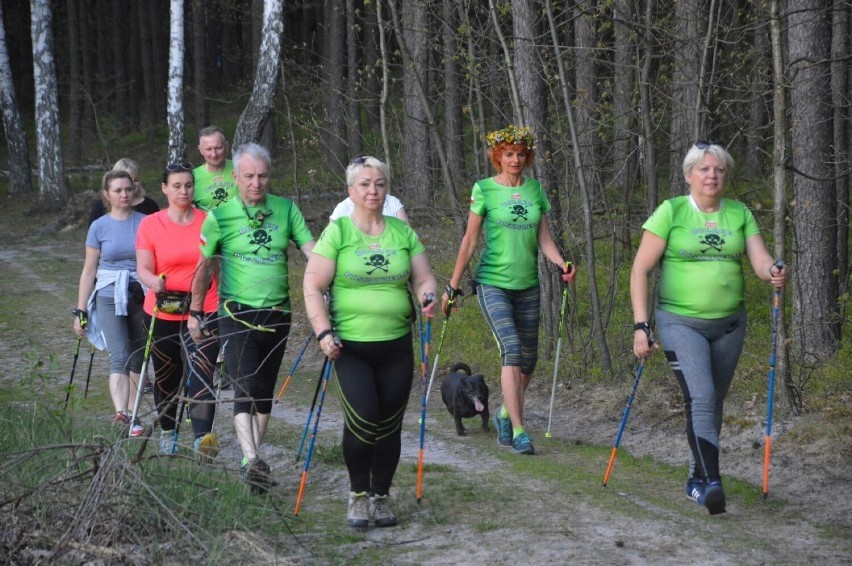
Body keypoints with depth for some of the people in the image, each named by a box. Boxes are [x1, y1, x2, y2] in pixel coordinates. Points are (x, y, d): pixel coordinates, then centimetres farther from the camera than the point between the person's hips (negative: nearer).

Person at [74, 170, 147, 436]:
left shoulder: (145, 223, 4)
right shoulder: (99, 227, 2)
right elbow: (89, 270, 6)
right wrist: (80, 311, 4)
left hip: (142, 297, 2)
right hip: (110, 298, -2)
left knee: (137, 359, 6)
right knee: (120, 358, -16)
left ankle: (132, 415, 16)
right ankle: (121, 414, -30)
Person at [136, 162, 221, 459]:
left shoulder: (208, 221, 1)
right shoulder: (150, 224, -1)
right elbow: (143, 268, -4)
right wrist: (155, 283, -27)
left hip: (204, 312, -1)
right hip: (163, 313, 1)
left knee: (201, 374, -17)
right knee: (166, 378, 15)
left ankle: (203, 437, -29)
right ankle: (167, 433, 34)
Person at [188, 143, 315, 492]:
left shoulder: (286, 210, 0)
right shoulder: (220, 216, -5)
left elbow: (312, 251, -4)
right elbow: (205, 266, 6)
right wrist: (195, 312, 10)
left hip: (277, 315, 4)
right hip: (237, 315, -3)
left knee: (265, 390, 11)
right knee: (246, 389, -16)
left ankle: (251, 459, 22)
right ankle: (253, 461, -26)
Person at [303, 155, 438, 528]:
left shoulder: (402, 232, 8)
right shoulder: (337, 232, -2)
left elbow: (424, 279, 10)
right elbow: (313, 286, -4)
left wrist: (428, 296, -13)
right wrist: (323, 332, -14)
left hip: (396, 346, 4)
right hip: (350, 346, -4)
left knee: (390, 425, 6)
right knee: (363, 419, -16)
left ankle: (381, 497, 23)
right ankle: (358, 494, 6)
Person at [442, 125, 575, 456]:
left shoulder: (535, 189, 7)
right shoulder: (485, 190, -4)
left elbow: (544, 239, 7)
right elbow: (470, 241, 0)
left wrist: (561, 264, -13)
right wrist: (453, 286, 1)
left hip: (527, 285, 5)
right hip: (493, 283, -5)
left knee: (528, 359, 9)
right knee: (511, 349, -19)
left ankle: (505, 413, 34)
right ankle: (517, 430, -16)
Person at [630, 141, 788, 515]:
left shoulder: (740, 214, 6)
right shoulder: (671, 212, -4)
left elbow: (760, 260, -3)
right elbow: (640, 270, -6)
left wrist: (773, 273, -28)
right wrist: (640, 325, -13)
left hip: (729, 324, 4)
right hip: (680, 322, -4)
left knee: (714, 402, 13)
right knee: (700, 398, -20)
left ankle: (697, 478, 28)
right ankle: (712, 482, -26)